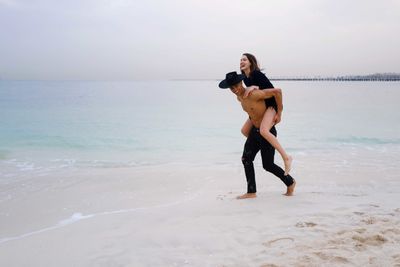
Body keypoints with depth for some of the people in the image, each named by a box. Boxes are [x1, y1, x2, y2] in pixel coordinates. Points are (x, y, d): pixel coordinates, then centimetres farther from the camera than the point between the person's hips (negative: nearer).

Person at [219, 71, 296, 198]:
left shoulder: (254, 94, -26)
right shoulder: (239, 98, 3)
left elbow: (277, 91, -27)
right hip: (254, 130, 8)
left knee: (268, 165, 0)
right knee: (246, 159, -1)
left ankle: (290, 182, 24)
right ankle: (251, 192, 7)